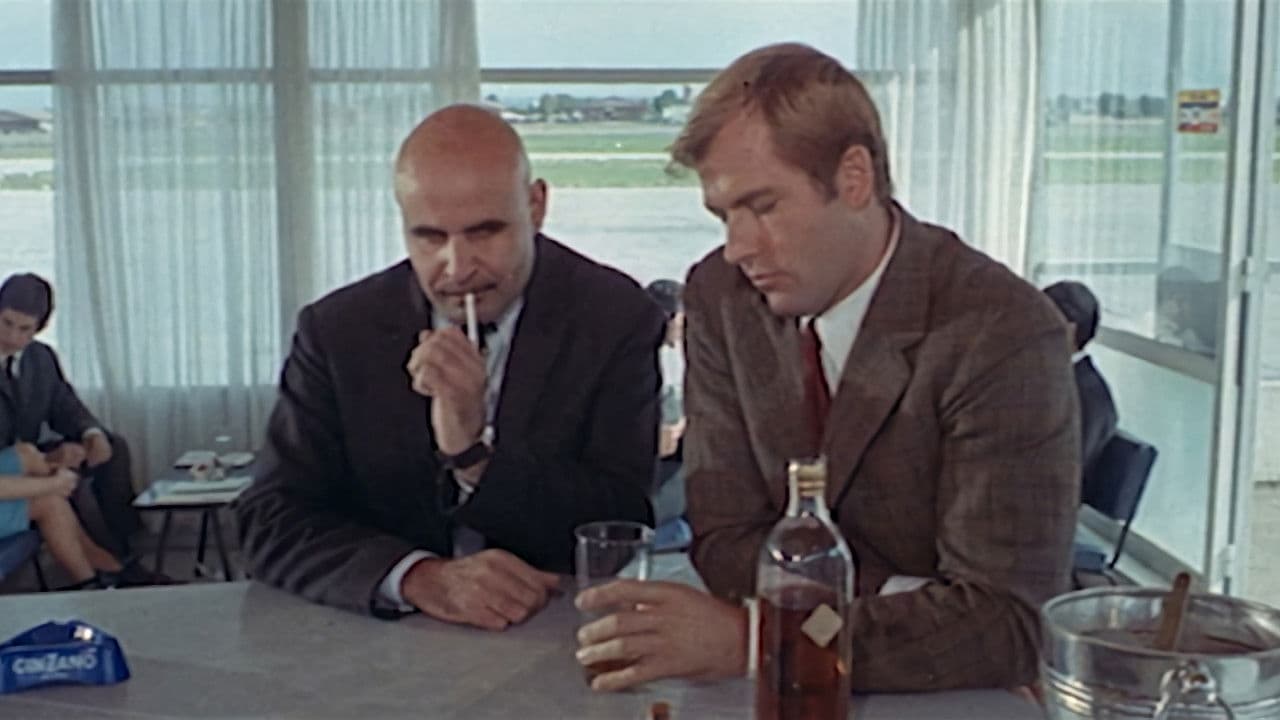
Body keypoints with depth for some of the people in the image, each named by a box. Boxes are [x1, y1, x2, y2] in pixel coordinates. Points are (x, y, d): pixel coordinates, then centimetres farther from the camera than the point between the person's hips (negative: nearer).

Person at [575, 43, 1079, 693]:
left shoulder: (1005, 336, -19)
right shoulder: (720, 299, -5)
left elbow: (1006, 623, -22)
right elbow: (725, 541, -4)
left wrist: (748, 640, -27)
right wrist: (919, 609, -17)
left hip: (971, 698, -4)